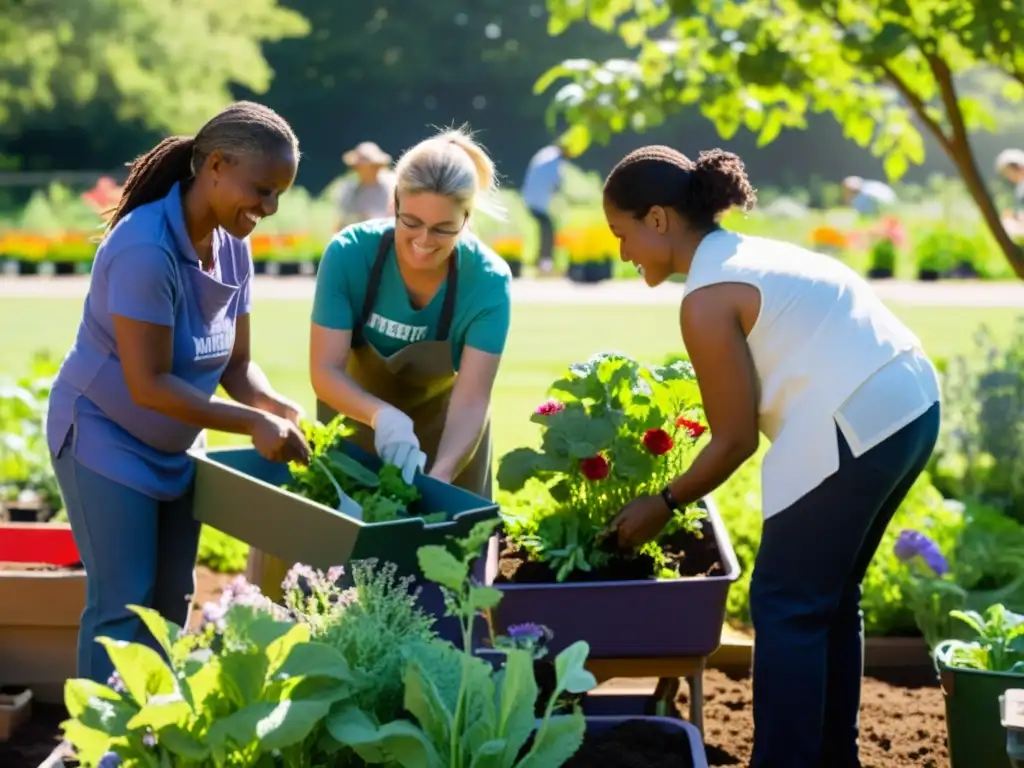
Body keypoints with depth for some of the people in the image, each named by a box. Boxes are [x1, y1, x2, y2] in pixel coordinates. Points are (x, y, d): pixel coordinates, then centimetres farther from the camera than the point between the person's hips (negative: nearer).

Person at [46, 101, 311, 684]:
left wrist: (279, 408, -18)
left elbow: (237, 363, 2)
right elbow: (149, 384, -29)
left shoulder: (233, 248, -4)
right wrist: (253, 423, -28)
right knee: (123, 604, -7)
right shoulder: (145, 248, -28)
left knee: (173, 600, 11)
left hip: (174, 447, 8)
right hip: (106, 439, -8)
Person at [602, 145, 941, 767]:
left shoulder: (708, 298, -12)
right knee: (832, 595, 20)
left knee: (787, 605, 0)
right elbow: (751, 409, 19)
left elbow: (736, 440, -8)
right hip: (909, 403, 10)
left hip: (856, 427, -10)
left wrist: (665, 505, 5)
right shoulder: (745, 255, 16)